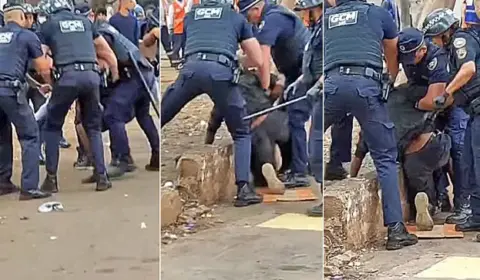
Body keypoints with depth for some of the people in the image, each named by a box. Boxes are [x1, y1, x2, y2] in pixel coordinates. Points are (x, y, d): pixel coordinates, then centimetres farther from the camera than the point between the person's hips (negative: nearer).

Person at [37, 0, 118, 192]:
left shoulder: (48, 25, 11)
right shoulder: (85, 22, 22)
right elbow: (108, 53, 24)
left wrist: (50, 83, 16)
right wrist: (115, 76, 33)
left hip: (68, 76, -3)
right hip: (91, 75, 3)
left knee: (53, 127, 13)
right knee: (93, 127, 17)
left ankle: (51, 178, 10)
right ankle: (101, 176, 9)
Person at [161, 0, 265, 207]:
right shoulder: (237, 18, 27)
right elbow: (258, 61, 24)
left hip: (191, 67, 1)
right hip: (221, 71, -1)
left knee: (156, 121, 16)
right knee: (241, 133, 15)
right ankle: (243, 189, 2)